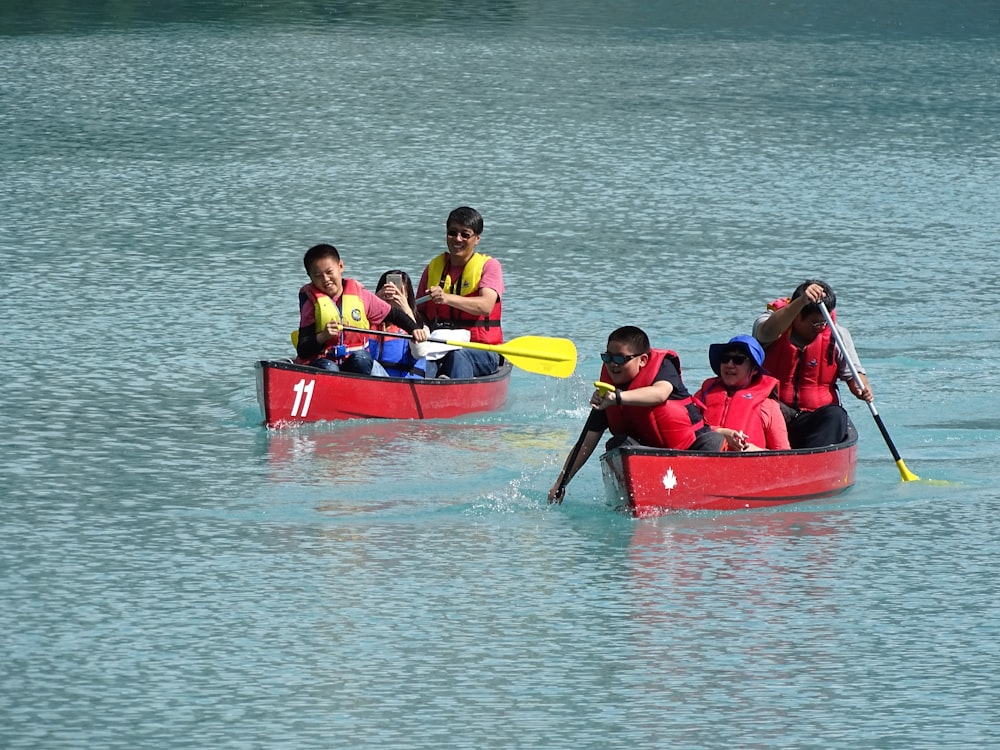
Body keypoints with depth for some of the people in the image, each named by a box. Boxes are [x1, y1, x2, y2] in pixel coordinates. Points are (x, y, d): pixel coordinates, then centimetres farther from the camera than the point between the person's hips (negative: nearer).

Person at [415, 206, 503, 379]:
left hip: (482, 353, -3)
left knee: (457, 356, -38)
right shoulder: (433, 268, 16)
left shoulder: (489, 266, 2)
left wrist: (447, 298, -33)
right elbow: (420, 313, 17)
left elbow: (486, 306, -17)